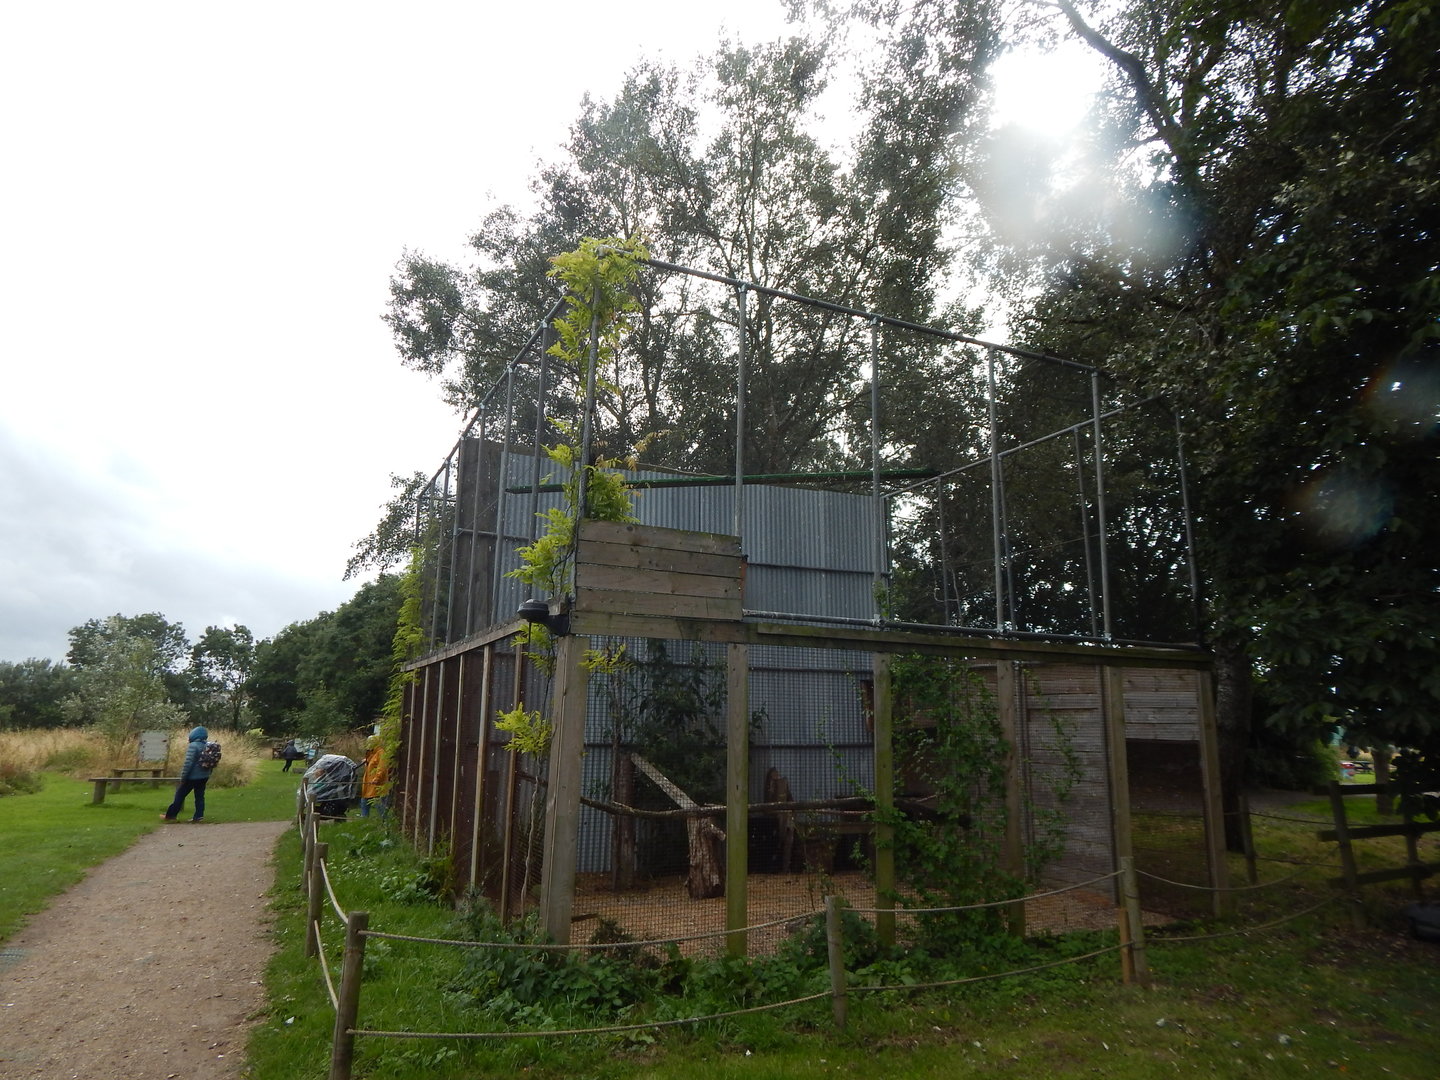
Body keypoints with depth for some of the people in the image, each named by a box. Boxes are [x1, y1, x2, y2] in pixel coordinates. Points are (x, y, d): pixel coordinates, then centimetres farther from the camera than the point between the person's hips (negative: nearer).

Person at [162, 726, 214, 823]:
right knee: (200, 796, 10)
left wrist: (183, 777, -14)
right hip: (204, 777, 7)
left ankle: (170, 815, 15)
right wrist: (208, 776, 18)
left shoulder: (193, 746, -17)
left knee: (180, 795, 7)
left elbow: (188, 763, -21)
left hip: (192, 776, -7)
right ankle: (199, 816, 8)